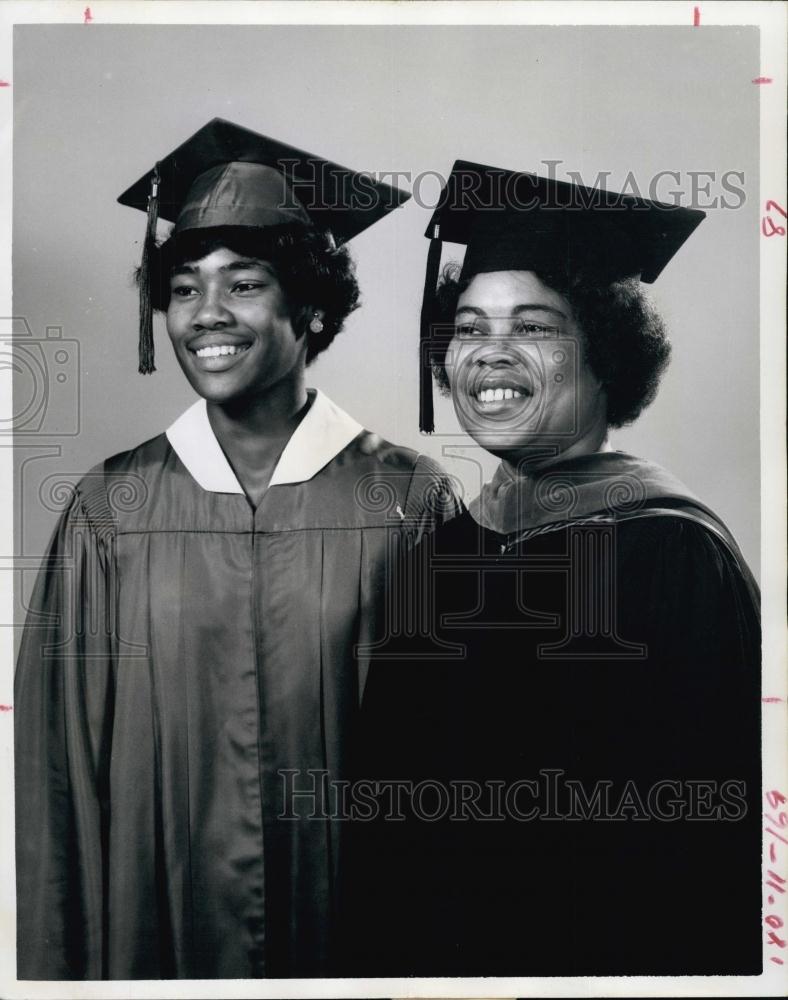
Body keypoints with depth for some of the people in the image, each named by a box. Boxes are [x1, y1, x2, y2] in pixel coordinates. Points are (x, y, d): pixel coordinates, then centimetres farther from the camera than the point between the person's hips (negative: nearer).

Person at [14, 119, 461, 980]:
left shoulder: (407, 499, -9)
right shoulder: (112, 509, -4)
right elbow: (60, 760, -1)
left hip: (356, 927, -1)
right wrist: (60, 964, -1)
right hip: (156, 922, 2)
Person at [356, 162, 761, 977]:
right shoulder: (440, 551, -2)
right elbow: (394, 799, 6)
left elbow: (711, 825, -18)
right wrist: (393, 952, 4)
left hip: (606, 949, -5)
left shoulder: (670, 551, -19)